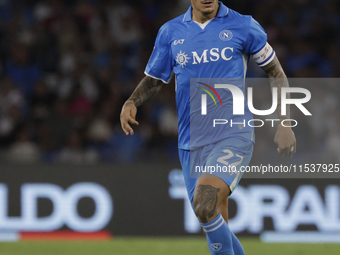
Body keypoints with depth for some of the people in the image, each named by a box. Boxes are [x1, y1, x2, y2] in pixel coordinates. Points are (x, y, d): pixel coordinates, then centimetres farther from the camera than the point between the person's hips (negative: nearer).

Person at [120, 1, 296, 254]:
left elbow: (276, 72, 10)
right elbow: (154, 79, 19)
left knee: (205, 206, -27)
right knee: (216, 225, 5)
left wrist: (285, 123, 4)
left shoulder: (243, 26, 1)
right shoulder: (170, 32, 8)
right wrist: (131, 103, -2)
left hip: (233, 135, -4)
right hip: (191, 143, 4)